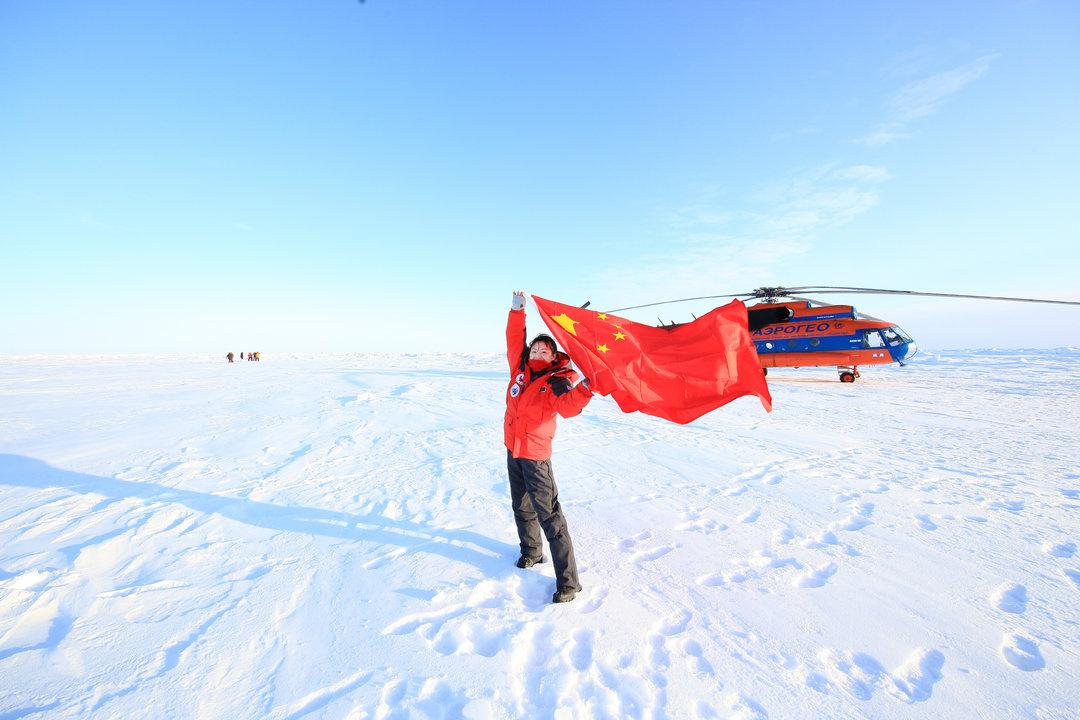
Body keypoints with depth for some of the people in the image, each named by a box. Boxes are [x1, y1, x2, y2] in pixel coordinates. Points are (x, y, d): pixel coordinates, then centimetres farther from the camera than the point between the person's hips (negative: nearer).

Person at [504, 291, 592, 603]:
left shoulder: (558, 379, -13)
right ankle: (531, 551, 45)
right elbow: (514, 339, 5)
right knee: (522, 507, 22)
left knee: (548, 514, -6)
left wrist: (584, 388, -46)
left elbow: (569, 407, -29)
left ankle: (568, 581, 3)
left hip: (535, 454, -6)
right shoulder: (520, 367, 1)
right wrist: (518, 310, -2)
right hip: (512, 449, 6)